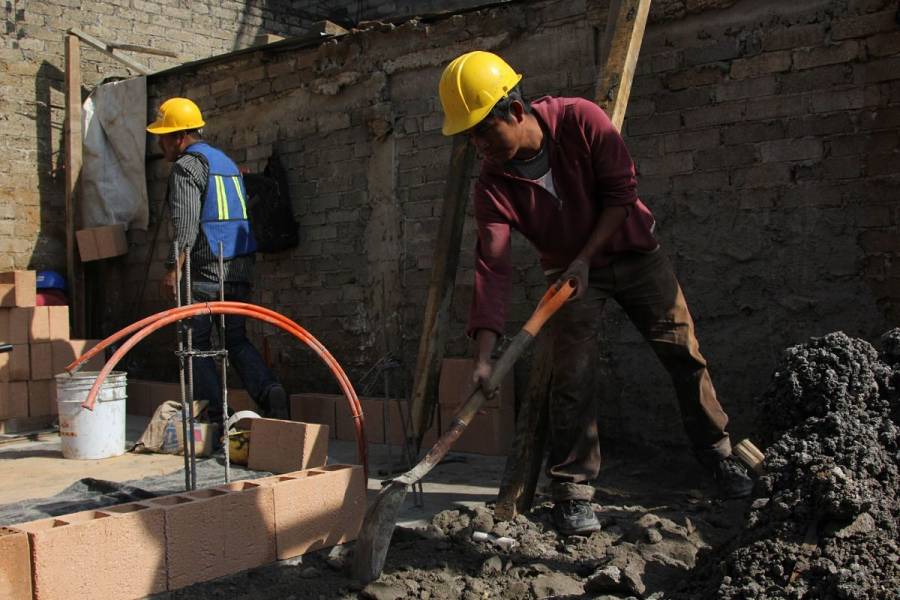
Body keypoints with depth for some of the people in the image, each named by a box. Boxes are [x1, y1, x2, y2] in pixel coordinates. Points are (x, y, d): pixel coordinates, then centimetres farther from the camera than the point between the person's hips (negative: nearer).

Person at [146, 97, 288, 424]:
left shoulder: (186, 166, -7)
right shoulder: (225, 160, 21)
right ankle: (269, 390, -7)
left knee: (195, 341, 2)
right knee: (236, 338, 13)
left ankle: (214, 416, -2)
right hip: (241, 267, 8)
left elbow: (185, 223, -19)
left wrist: (172, 269, -18)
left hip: (206, 269, -8)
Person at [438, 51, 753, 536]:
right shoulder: (492, 186, -20)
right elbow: (492, 269, -25)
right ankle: (572, 490, 0)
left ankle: (718, 455, 21)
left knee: (684, 354, 3)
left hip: (632, 250, 0)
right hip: (568, 269, 0)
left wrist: (585, 258, -23)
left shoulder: (579, 120, -24)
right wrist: (483, 357, -32)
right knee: (572, 375, -12)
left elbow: (621, 193, -17)